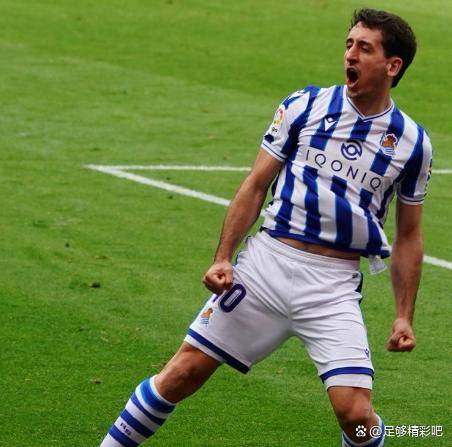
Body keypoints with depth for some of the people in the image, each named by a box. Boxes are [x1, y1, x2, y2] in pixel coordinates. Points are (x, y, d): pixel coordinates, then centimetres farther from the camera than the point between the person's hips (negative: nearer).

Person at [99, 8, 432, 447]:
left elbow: (408, 237, 13)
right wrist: (222, 258, -1)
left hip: (334, 286, 0)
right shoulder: (304, 106, 4)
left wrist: (404, 315, 7)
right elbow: (255, 186, 7)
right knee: (182, 374, -1)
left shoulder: (412, 142, 5)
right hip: (267, 261, 1)